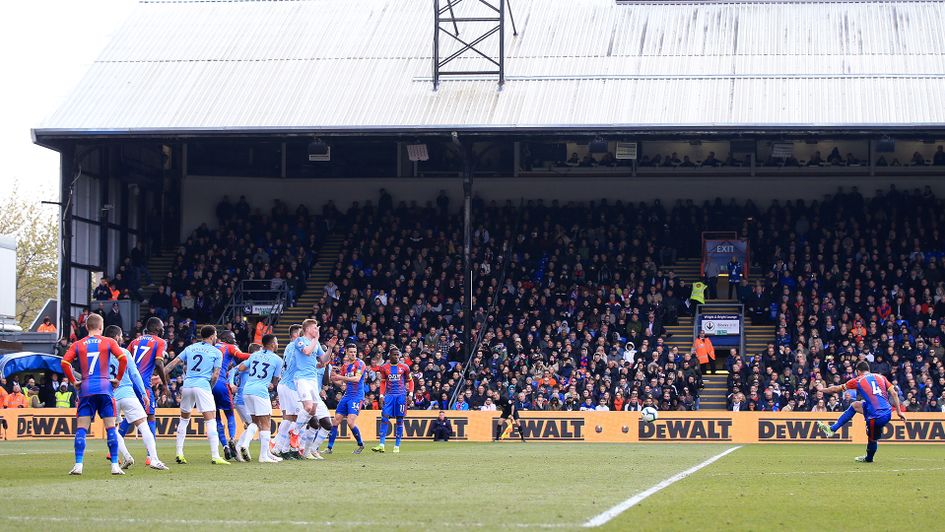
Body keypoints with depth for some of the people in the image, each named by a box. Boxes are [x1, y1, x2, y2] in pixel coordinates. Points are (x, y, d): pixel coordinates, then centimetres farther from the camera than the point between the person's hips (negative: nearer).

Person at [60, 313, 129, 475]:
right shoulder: (108, 342, 5)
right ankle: (115, 465, -1)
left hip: (86, 389, 1)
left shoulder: (78, 345, 9)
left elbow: (64, 363, -2)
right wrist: (118, 378, 4)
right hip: (105, 387, -1)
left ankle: (78, 465, -8)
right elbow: (123, 359, -6)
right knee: (110, 427, 3)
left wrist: (73, 381, 7)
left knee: (81, 428, 2)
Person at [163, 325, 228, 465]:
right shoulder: (216, 352, 5)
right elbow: (215, 375, -1)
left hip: (187, 386, 5)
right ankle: (215, 456, -15)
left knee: (184, 419, 20)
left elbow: (173, 364, 11)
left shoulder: (190, 348, 16)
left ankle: (179, 454, 16)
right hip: (203, 386, -4)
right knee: (210, 420, -6)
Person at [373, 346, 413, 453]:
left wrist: (410, 394, -1)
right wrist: (381, 395, 2)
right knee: (385, 418, -9)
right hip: (389, 395, 1)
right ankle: (381, 445, -12)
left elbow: (410, 381, 10)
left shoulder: (404, 367, 2)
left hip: (401, 395, -1)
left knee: (399, 420, 0)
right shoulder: (384, 368, 5)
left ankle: (397, 446, 6)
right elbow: (383, 383, 13)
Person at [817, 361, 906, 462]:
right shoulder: (880, 377, 13)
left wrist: (822, 389, 34)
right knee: (854, 405, 25)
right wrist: (899, 412, 11)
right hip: (888, 413, 7)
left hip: (876, 417, -7)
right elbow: (894, 393, 6)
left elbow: (836, 389, 15)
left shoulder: (858, 380, 4)